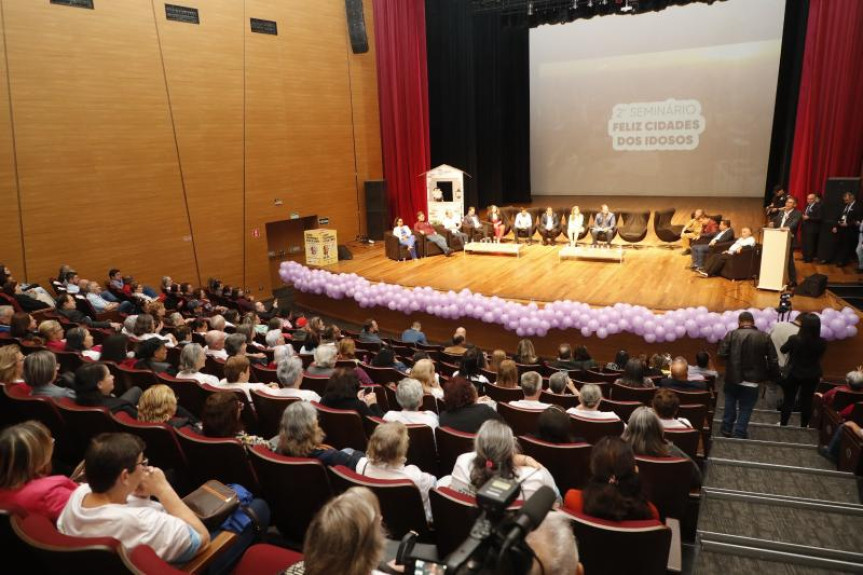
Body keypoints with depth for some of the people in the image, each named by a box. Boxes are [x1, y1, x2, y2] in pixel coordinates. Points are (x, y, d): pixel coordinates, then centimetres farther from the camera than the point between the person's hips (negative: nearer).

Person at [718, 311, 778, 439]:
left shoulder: (731, 334, -9)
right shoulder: (764, 337, -5)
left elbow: (722, 354, -11)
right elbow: (773, 360, -3)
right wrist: (771, 375, 11)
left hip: (732, 378, 1)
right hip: (751, 381, 0)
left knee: (730, 406, 20)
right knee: (745, 409, 8)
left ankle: (726, 430, 25)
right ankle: (739, 435, 10)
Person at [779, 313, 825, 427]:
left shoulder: (794, 339, -23)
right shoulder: (822, 342, -16)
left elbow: (783, 350, -4)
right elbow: (820, 356, 4)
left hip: (794, 374, -2)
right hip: (812, 376, 2)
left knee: (789, 399, 13)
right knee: (807, 401, 15)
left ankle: (783, 423, 21)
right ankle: (804, 425, 27)